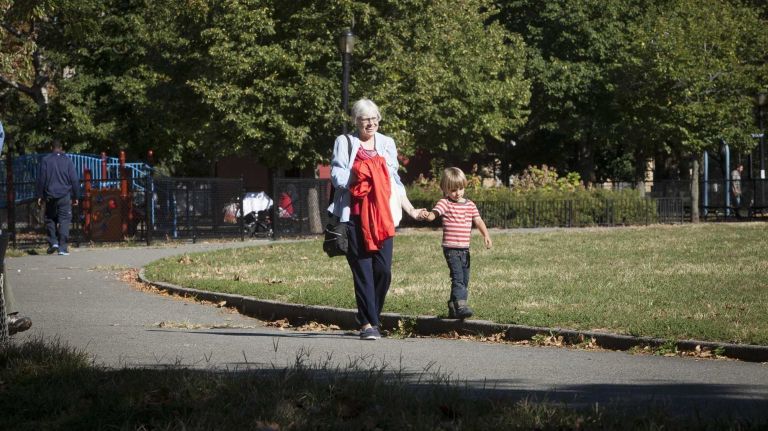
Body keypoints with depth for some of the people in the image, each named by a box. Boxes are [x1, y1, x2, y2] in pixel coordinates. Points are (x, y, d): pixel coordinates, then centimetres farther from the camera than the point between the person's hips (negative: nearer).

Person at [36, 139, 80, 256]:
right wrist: (75, 196, 11)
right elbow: (74, 179, 4)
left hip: (50, 196, 0)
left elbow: (41, 179, 1)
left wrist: (40, 196, 7)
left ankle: (53, 242, 1)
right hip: (65, 196, 0)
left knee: (50, 219, 14)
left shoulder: (45, 160, 0)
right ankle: (62, 247, -7)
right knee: (64, 221, 0)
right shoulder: (67, 160, 2)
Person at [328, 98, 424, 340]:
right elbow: (337, 176, -2)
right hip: (355, 217, -3)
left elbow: (394, 181, 21)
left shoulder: (387, 144, 17)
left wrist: (410, 210, 16)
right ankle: (368, 323, -6)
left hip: (382, 217, 3)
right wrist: (363, 174, -11)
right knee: (363, 270, -7)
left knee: (383, 270, -5)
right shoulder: (345, 143, 7)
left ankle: (372, 318, 12)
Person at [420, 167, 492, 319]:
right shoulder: (445, 203, -4)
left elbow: (478, 221, 6)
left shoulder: (470, 205, 11)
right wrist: (427, 215, -44)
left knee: (464, 280, 12)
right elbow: (434, 214, -20)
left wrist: (486, 235, -11)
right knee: (458, 278, -19)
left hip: (465, 249, 6)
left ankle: (453, 308, 23)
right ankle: (460, 306, -27)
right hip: (451, 248, -6)